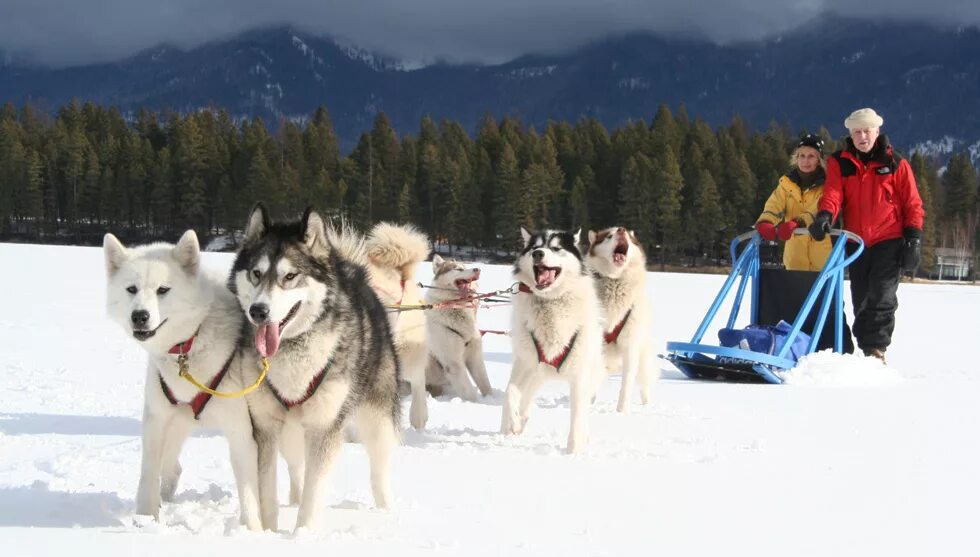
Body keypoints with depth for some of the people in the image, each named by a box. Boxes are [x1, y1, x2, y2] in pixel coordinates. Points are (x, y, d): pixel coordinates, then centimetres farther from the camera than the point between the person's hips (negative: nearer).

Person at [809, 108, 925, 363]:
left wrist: (914, 237, -5)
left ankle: (876, 349, -11)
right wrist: (825, 216, -29)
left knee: (882, 296, -12)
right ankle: (866, 349, 15)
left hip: (889, 241, -3)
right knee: (861, 300, 8)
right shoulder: (839, 163, 6)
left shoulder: (896, 164, 2)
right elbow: (832, 194, -9)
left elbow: (913, 204, 4)